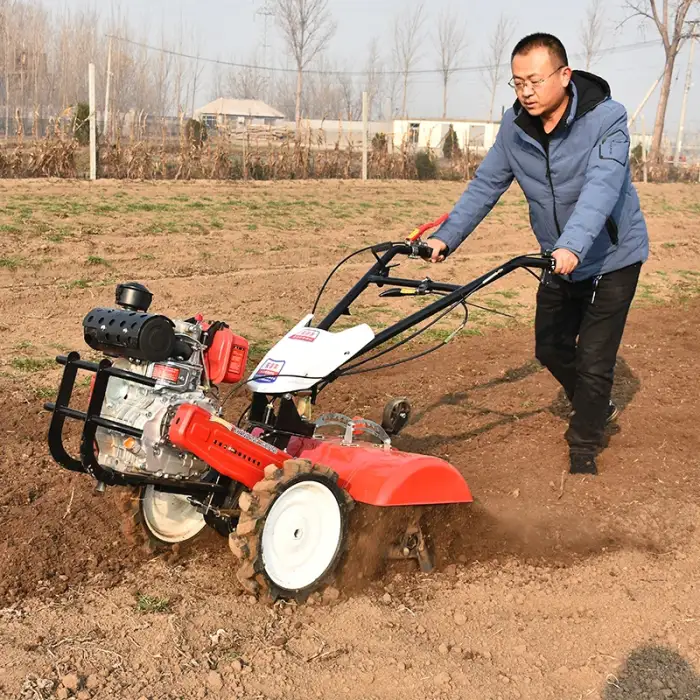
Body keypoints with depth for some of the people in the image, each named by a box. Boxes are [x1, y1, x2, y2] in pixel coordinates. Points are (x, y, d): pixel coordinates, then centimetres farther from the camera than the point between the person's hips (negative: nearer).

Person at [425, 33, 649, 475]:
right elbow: (485, 186, -5)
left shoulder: (606, 118, -25)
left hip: (612, 259, -6)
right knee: (551, 347, 16)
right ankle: (595, 408, 43)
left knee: (594, 360, -5)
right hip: (559, 261, 6)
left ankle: (584, 448, 14)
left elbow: (601, 187, -38)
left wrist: (572, 245, -54)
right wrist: (446, 238, -18)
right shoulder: (515, 127, -8)